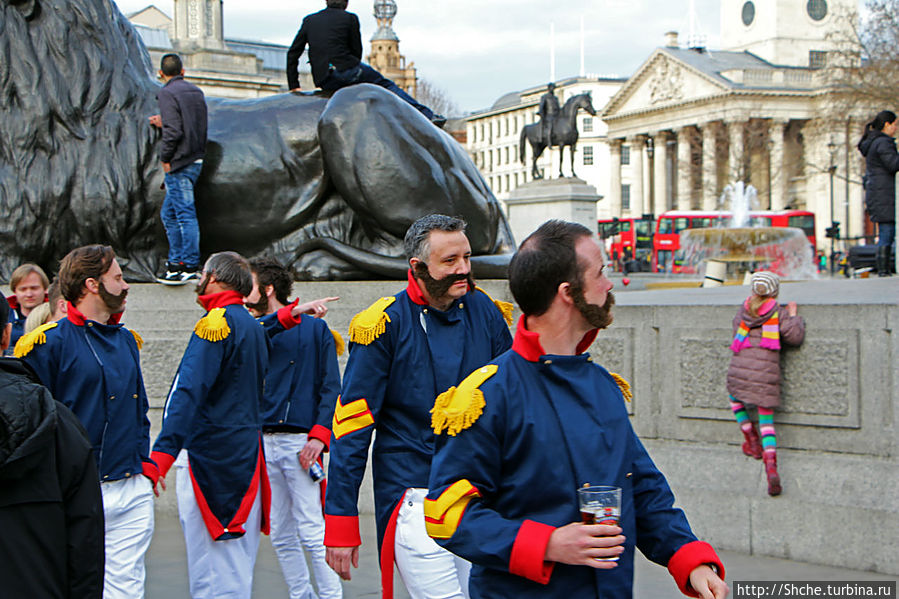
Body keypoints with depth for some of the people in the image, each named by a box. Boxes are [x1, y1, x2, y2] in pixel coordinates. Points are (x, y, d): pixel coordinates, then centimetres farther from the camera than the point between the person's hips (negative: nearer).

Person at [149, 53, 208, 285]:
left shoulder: (167, 93, -11)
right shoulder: (196, 91, 13)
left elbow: (173, 131, -19)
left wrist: (165, 157, -8)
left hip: (179, 164, -8)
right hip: (196, 160, 8)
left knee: (185, 213, -7)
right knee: (169, 214, 16)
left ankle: (190, 267, -5)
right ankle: (175, 263, 18)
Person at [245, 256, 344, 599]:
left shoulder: (313, 329, 5)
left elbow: (331, 388, 1)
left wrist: (319, 435, -13)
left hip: (298, 441, -5)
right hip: (261, 442, 5)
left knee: (311, 532, -9)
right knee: (281, 535, 8)